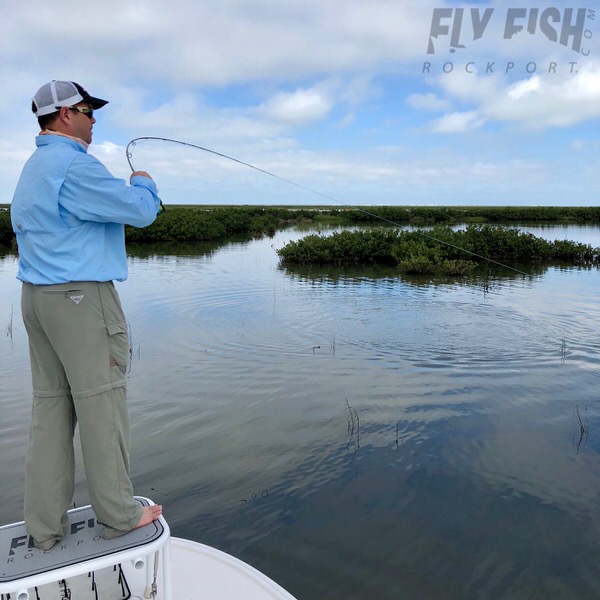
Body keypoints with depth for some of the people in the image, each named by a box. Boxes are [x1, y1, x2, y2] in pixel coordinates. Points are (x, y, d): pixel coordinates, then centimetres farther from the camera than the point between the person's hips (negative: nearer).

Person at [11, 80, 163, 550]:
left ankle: (45, 526, 18)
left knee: (50, 405, 10)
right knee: (100, 403, -2)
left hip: (36, 296, 10)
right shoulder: (75, 164, -13)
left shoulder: (32, 168, 18)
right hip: (81, 298, -9)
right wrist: (143, 182, 8)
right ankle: (119, 515, 11)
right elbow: (142, 211, -13)